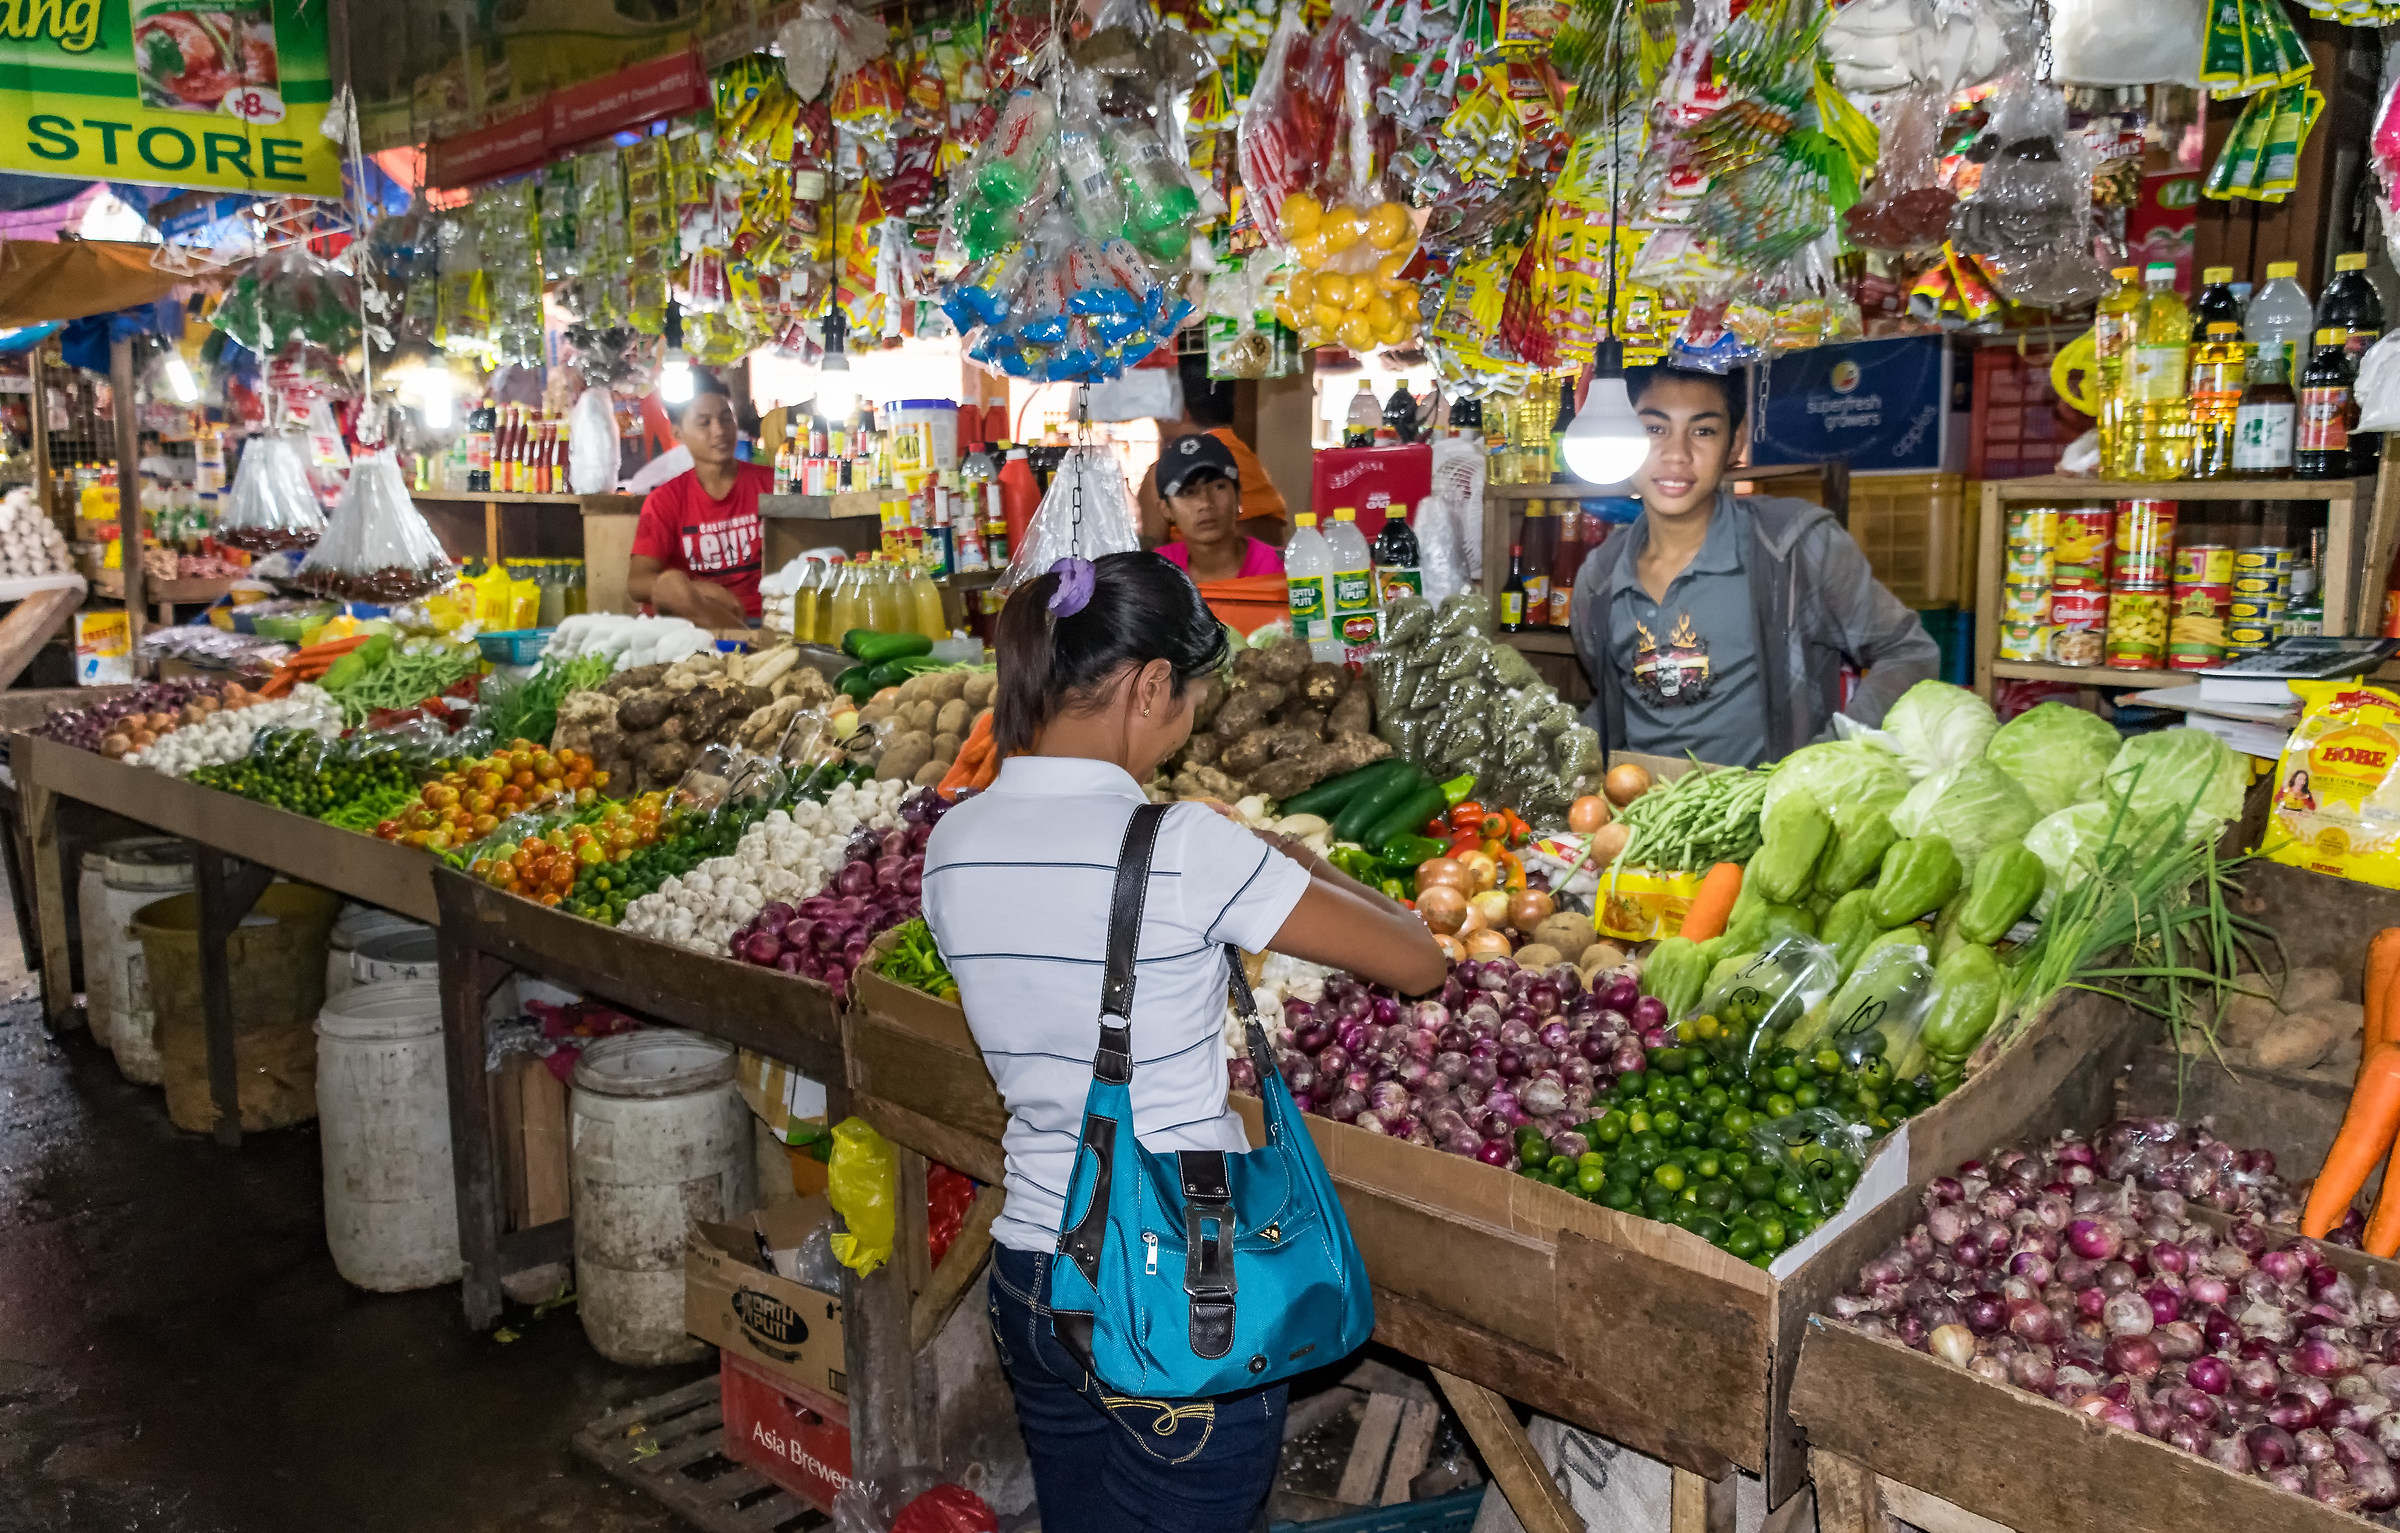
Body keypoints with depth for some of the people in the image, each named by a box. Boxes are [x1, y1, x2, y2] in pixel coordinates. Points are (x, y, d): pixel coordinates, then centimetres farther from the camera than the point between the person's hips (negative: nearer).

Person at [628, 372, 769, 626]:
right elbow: (636, 582, -4)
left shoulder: (771, 483, 7)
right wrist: (699, 592, -23)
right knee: (669, 584, -30)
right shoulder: (665, 500, 5)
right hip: (696, 621, 1)